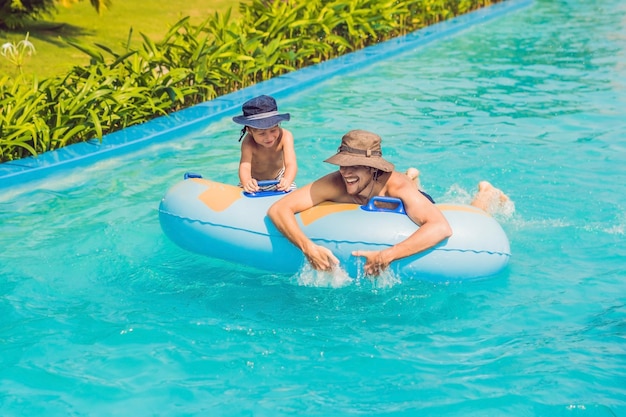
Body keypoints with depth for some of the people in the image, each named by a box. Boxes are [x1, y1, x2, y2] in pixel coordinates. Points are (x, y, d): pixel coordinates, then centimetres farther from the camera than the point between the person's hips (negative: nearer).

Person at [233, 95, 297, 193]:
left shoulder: (285, 137, -30)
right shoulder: (249, 143, -33)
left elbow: (291, 164, -40)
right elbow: (244, 166, -45)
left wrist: (287, 181, -62)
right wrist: (246, 182, -69)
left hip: (279, 180, 1)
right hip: (255, 183, -1)